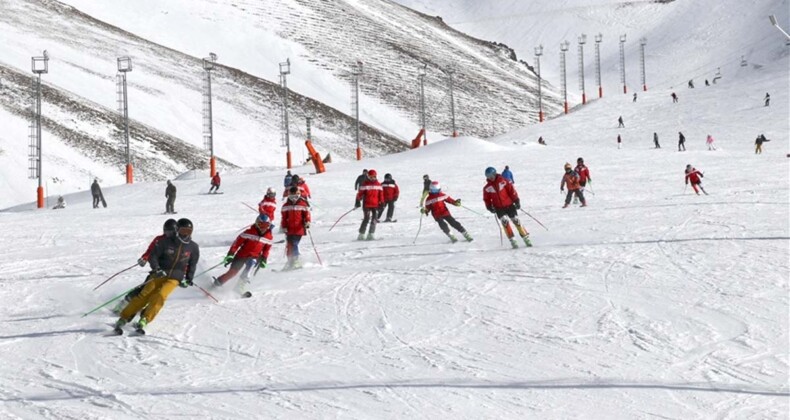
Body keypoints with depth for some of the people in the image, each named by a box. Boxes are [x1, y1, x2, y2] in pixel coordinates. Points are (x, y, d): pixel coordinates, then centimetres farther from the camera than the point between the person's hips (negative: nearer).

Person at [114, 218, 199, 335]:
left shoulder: (193, 247, 2)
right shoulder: (166, 242, -5)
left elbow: (193, 264, 16)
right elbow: (153, 256, -3)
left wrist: (188, 280, 12)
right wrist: (156, 269, -19)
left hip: (174, 279, 0)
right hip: (159, 274, 0)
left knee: (160, 297, -25)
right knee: (144, 295, -16)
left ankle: (143, 322, -28)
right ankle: (123, 319, -10)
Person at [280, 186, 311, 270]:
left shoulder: (303, 204, 2)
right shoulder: (286, 206, 10)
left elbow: (307, 214, 0)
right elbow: (284, 217, 13)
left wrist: (307, 222, -17)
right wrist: (283, 227, 5)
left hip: (299, 229, -4)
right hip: (289, 229, 4)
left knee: (294, 245, -14)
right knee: (289, 246, 4)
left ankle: (296, 261, -10)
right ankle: (290, 262, 15)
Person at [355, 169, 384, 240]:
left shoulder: (378, 185, 10)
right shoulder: (365, 184, -1)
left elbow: (381, 194, 14)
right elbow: (360, 193, -3)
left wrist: (382, 203, 8)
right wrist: (357, 202, -9)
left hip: (375, 205, 3)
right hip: (366, 205, -3)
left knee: (374, 220, -6)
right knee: (366, 219, -7)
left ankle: (371, 235, -3)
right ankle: (361, 235, 0)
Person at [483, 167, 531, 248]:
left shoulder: (503, 181, -5)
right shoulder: (487, 188, 2)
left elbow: (511, 190, -4)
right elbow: (486, 199, 11)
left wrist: (516, 200, -7)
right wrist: (489, 207, -3)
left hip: (509, 205, -1)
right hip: (499, 208, 1)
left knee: (516, 221, 0)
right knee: (504, 221, -19)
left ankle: (526, 238, 11)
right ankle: (512, 240, -12)